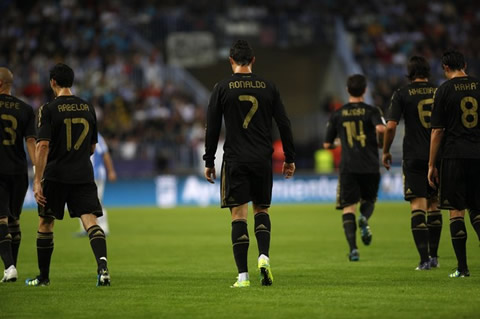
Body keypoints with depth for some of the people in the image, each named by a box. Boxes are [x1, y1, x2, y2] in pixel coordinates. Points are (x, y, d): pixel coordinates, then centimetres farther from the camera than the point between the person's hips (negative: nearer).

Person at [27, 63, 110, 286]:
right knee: (90, 220, -6)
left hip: (55, 175, -3)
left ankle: (43, 277, 21)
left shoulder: (48, 110, -6)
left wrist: (37, 181, -14)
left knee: (45, 224, 12)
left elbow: (43, 146, -14)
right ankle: (102, 266, -29)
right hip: (84, 175, 3)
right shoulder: (88, 108, 9)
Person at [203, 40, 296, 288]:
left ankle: (243, 275, -6)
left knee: (238, 215, 0)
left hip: (235, 160, -2)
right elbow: (284, 124, 6)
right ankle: (264, 256, -8)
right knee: (261, 210, 17)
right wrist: (289, 158, 14)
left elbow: (212, 128, -1)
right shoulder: (268, 87, 4)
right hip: (262, 160, 2)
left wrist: (209, 162, 6)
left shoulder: (223, 88, -1)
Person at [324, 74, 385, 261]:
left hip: (348, 167, 0)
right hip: (370, 167, 0)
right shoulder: (371, 111, 1)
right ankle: (364, 219, -15)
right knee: (369, 200, 20)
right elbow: (381, 128, -19)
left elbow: (327, 144, 11)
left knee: (348, 208, 1)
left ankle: (353, 248, -15)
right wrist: (382, 144, 1)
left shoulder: (338, 114, 8)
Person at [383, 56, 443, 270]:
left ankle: (424, 259, -14)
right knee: (434, 205, 16)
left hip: (414, 157, -3)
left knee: (418, 206, -4)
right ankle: (434, 256, 21)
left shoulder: (402, 94, -3)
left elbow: (391, 126, -9)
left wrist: (385, 152, 5)